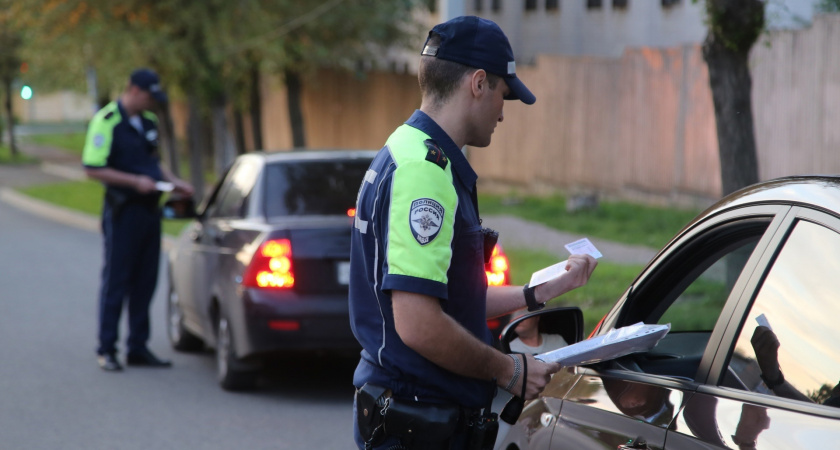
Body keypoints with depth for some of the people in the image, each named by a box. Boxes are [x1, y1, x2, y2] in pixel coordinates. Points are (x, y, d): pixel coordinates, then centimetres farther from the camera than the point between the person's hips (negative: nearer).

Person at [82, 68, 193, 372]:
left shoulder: (148, 122, 13)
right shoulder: (106, 121, -12)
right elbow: (93, 169, -17)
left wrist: (173, 182, 10)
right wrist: (135, 181, -20)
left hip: (149, 210, 7)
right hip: (123, 212, -7)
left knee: (145, 283, 10)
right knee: (116, 281, -2)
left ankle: (138, 348, 16)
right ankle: (106, 350, 6)